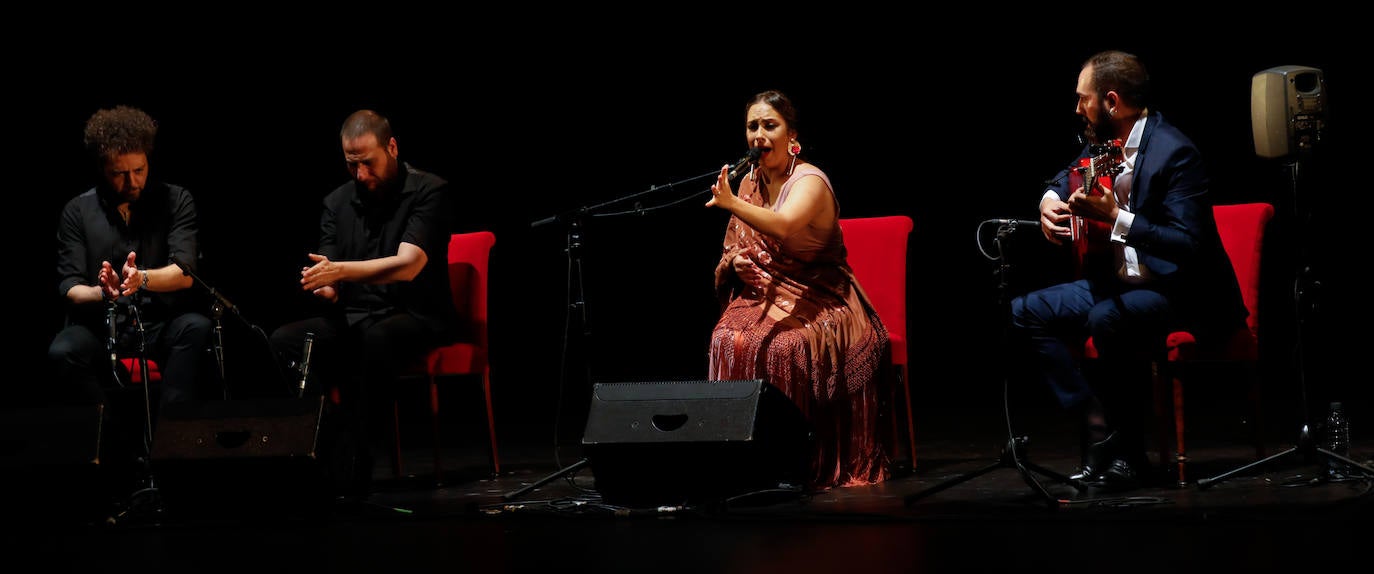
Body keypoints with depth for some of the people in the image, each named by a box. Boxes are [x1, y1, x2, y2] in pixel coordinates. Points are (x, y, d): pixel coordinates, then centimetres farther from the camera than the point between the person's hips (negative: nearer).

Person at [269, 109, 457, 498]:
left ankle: (351, 472, -38)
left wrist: (339, 271, -29)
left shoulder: (428, 192, -6)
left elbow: (407, 266, -19)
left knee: (377, 339, -39)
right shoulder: (337, 202, 12)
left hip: (416, 317, -5)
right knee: (285, 342, -22)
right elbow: (327, 276, 8)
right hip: (352, 318, 5)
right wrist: (325, 288, -18)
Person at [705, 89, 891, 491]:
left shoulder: (810, 181, -12)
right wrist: (737, 264, -3)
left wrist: (732, 204, -50)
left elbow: (784, 225, -35)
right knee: (728, 341, -26)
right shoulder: (749, 183, 9)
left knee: (785, 346, -35)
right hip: (763, 296, 5)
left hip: (819, 301, -5)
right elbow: (730, 251, 21)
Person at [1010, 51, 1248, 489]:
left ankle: (1128, 453, -21)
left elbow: (1189, 246, -28)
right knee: (1025, 313, -1)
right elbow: (1064, 183, 28)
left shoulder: (1173, 152, -20)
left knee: (1107, 319, -37)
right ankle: (1098, 425, -9)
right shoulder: (1102, 144, 6)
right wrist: (1050, 201, 4)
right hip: (1115, 283, 9)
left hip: (1179, 293, -9)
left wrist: (1115, 217, -35)